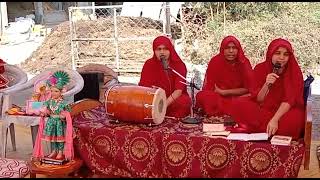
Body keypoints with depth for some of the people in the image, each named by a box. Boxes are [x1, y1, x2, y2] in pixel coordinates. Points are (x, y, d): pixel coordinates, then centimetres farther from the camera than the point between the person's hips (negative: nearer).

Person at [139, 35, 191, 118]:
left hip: (174, 99, 0)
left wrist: (165, 104, -35)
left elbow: (179, 90, -20)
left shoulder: (179, 65, -8)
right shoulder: (149, 64, -4)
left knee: (184, 101, -32)